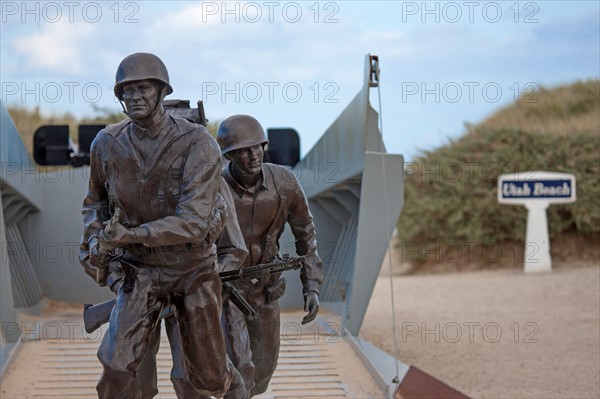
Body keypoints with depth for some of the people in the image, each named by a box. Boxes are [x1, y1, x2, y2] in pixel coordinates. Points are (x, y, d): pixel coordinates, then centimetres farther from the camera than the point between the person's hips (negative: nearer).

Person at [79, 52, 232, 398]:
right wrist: (93, 241, -6)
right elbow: (97, 200, 12)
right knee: (117, 368, -14)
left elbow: (193, 221, -28)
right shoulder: (107, 145, -8)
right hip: (141, 270, 2)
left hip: (194, 268, -2)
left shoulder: (198, 144, -21)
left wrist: (130, 234, -35)